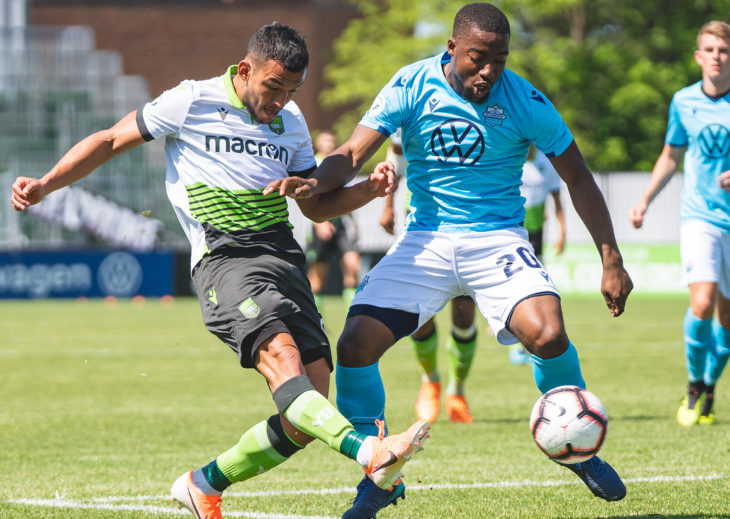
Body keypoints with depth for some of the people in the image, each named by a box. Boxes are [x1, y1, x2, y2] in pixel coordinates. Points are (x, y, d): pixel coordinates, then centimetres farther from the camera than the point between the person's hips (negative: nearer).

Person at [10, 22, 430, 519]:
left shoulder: (291, 122, 17)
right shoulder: (192, 102, 2)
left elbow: (317, 206, 25)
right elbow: (111, 141, 9)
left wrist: (370, 188, 7)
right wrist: (45, 185, 0)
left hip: (283, 255, 6)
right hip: (225, 257, -6)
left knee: (309, 409, -6)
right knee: (282, 356, -32)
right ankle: (370, 452, -53)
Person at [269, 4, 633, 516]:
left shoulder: (526, 102, -9)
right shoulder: (411, 86, -7)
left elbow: (577, 176, 0)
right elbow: (352, 154, -9)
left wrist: (611, 259, -4)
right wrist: (315, 181, -32)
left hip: (497, 238, -2)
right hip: (426, 240, 2)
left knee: (547, 335, -28)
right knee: (355, 345, -14)